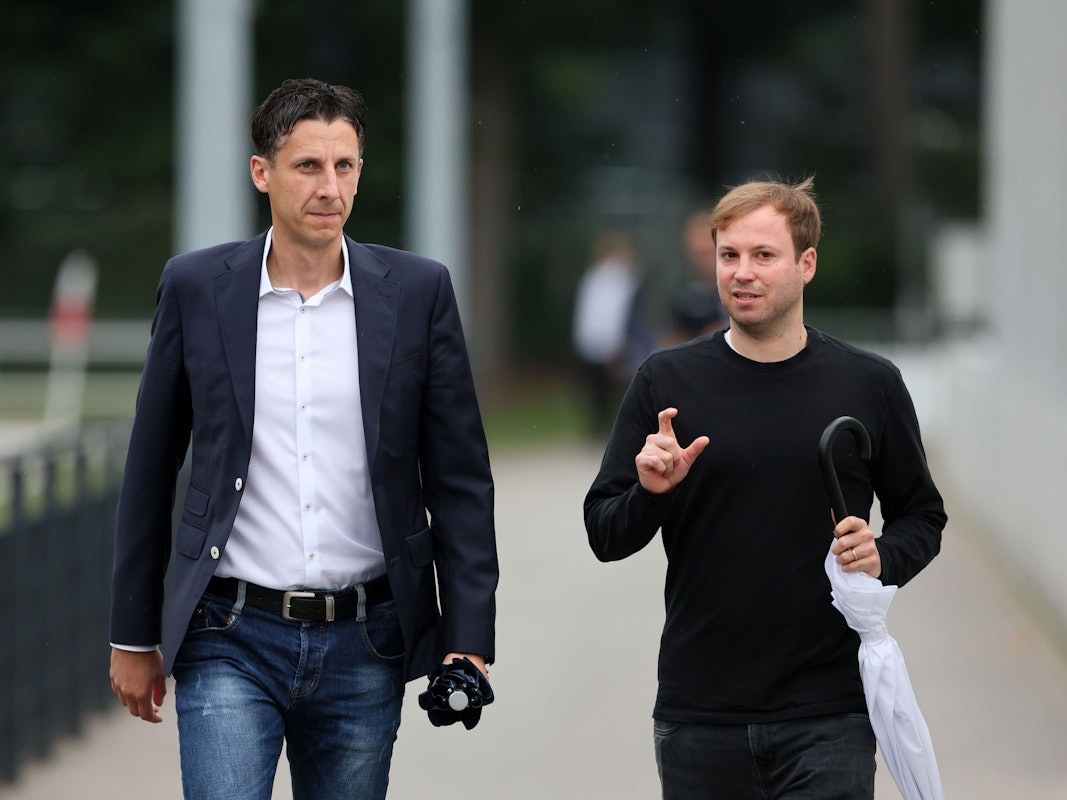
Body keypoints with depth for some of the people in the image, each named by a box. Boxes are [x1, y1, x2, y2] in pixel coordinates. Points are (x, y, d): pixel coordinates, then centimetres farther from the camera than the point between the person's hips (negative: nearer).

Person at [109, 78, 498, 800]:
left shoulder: (418, 292, 2)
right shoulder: (195, 287, 2)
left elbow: (460, 481, 4)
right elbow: (151, 471, 8)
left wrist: (469, 638, -3)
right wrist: (133, 637, 9)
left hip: (363, 648, 1)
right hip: (231, 641, -1)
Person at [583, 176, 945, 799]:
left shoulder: (870, 385, 4)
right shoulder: (667, 382, 5)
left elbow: (922, 516, 13)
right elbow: (604, 534, 7)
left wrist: (883, 559, -8)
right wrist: (650, 494, -14)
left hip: (829, 717, -1)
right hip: (698, 717, 1)